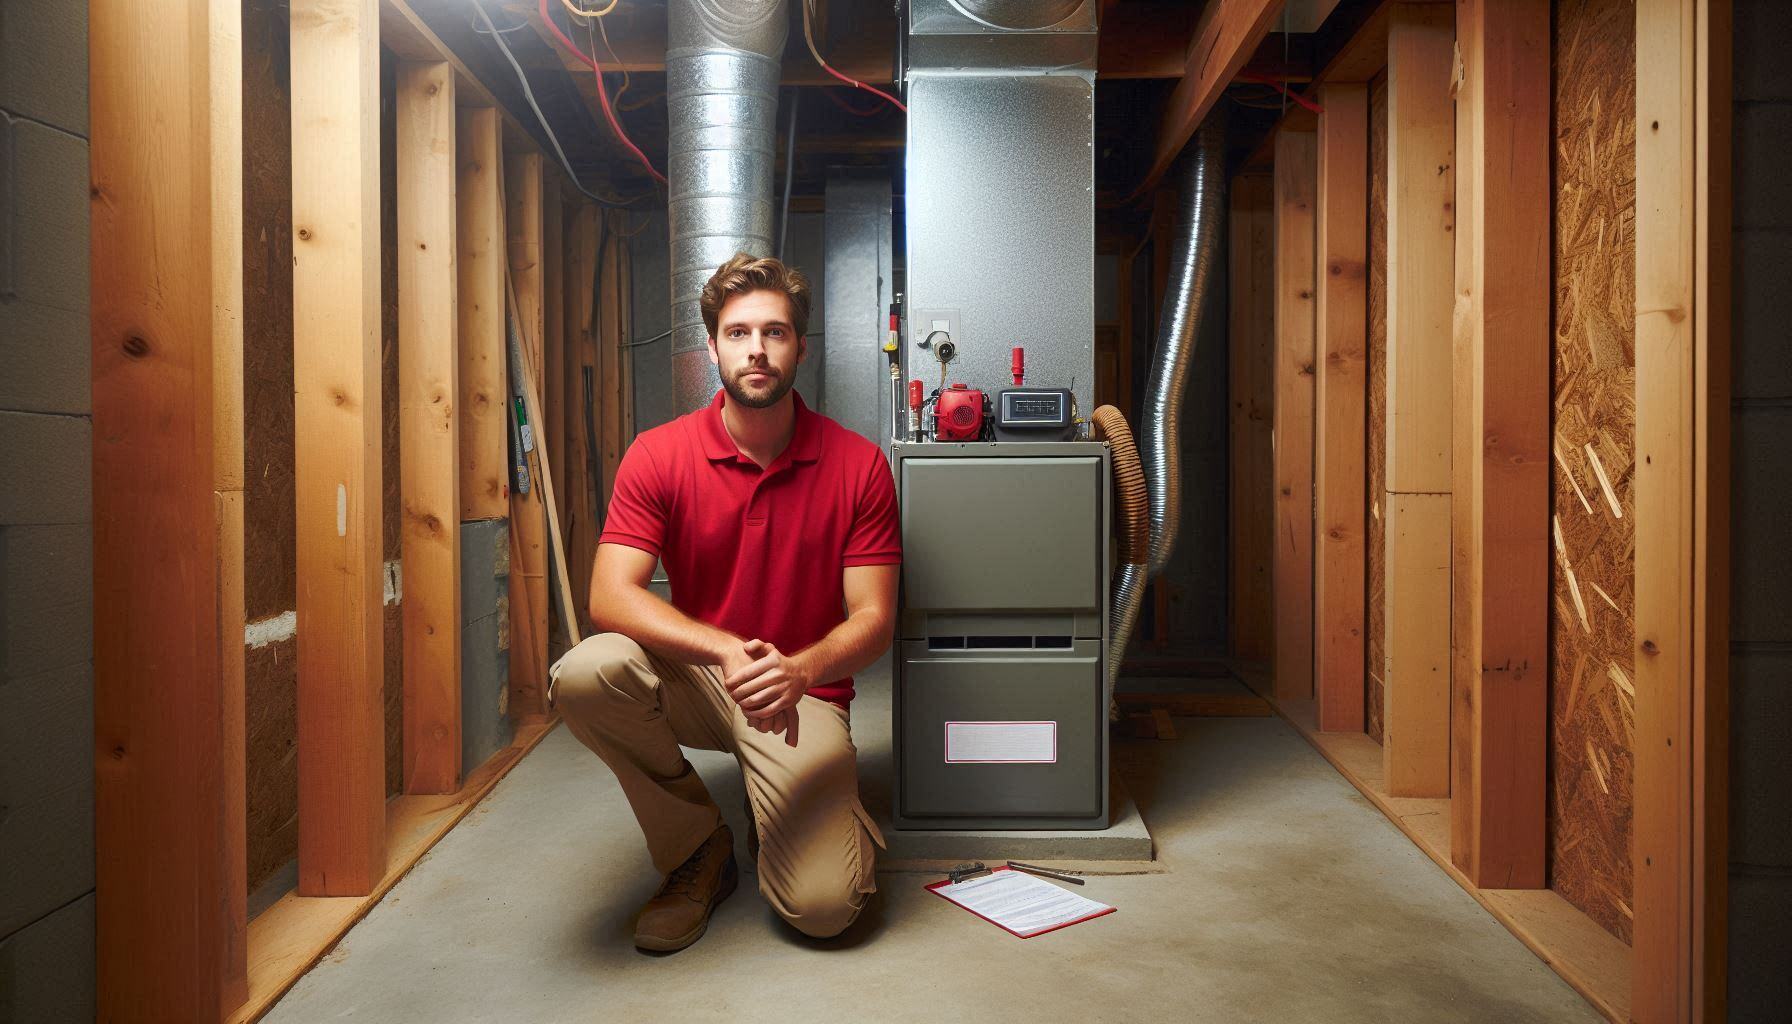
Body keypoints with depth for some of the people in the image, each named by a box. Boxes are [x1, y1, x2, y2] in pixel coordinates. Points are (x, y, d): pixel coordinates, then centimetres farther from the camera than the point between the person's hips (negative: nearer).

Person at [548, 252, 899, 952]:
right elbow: (610, 596, -18)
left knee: (823, 908, -19)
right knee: (583, 674, -31)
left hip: (803, 691, -1)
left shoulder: (857, 465, -9)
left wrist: (799, 671, -31)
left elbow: (873, 619, -10)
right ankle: (699, 848, -5)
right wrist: (726, 650, -34)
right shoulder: (659, 455, -8)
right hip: (690, 678, 2)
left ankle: (820, 816, 20)